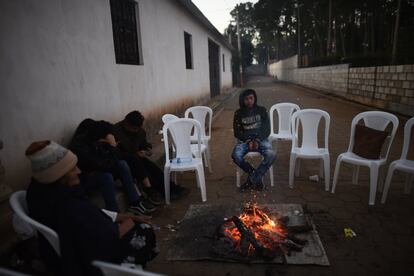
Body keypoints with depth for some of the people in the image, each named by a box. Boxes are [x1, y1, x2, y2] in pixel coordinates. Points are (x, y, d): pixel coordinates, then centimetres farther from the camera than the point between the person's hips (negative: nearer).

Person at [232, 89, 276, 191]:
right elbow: (237, 132, 4)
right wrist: (248, 141, -12)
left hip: (260, 139, 0)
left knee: (271, 155, -31)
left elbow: (267, 129, 2)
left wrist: (258, 140, -14)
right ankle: (257, 177, -12)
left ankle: (252, 180, -18)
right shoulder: (239, 113, 6)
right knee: (236, 156, -31)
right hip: (244, 140, 0)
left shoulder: (262, 110, 6)